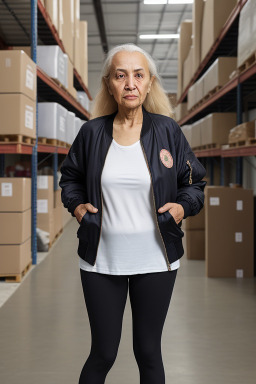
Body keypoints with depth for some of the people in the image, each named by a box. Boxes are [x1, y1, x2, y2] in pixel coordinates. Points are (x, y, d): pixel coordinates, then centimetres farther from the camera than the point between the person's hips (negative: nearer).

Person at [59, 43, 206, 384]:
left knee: (148, 352, 12)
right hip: (101, 262, 0)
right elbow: (70, 177, 16)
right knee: (103, 354, 8)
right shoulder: (92, 132, 0)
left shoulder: (167, 131, -1)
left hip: (156, 262, 0)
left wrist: (182, 207, -11)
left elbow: (195, 182, 8)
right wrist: (76, 205, -3)